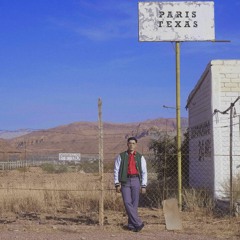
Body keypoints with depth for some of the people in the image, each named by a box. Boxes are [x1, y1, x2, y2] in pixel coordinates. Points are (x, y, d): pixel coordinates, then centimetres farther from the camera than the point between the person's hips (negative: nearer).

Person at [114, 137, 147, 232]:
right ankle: (138, 223, -9)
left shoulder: (140, 157, 8)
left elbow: (144, 172, 8)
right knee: (127, 203, -12)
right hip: (125, 181, -1)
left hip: (136, 181, 1)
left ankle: (131, 225, 10)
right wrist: (117, 184, -4)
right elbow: (116, 170, 4)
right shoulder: (121, 156, 6)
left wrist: (143, 186, 2)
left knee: (134, 204, 1)